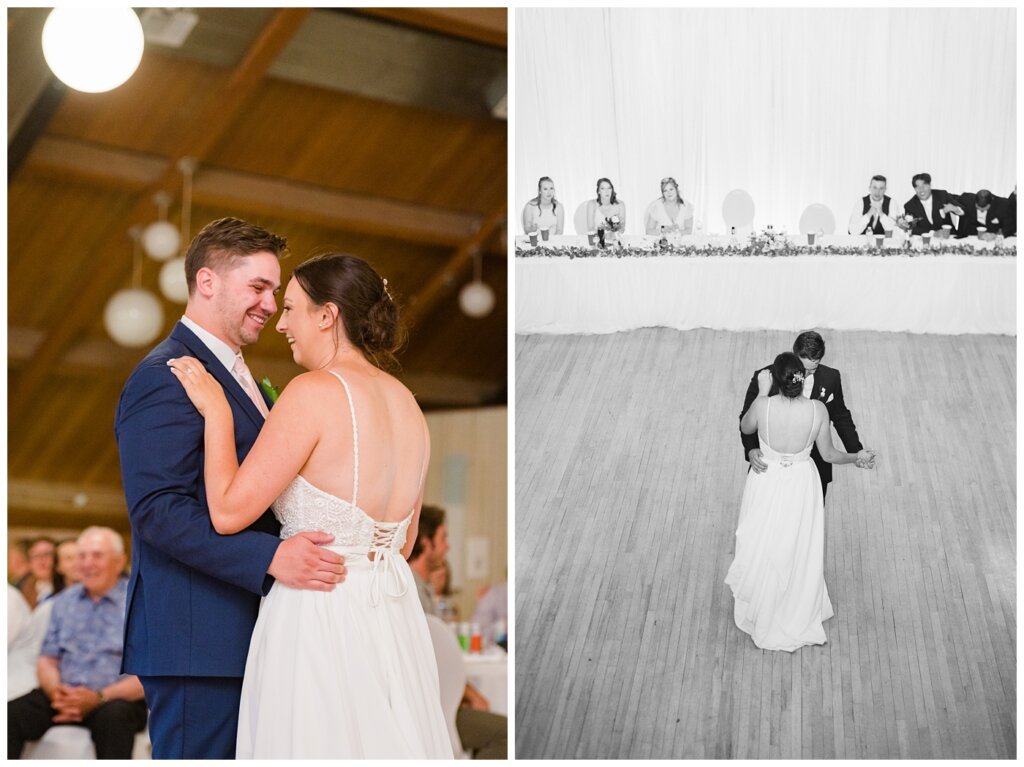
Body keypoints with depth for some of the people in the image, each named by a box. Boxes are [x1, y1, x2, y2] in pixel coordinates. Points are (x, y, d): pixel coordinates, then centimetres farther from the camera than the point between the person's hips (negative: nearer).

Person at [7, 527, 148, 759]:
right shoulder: (64, 601, 18)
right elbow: (47, 660, 16)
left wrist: (100, 697, -19)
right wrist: (56, 691, -8)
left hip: (118, 698, -4)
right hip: (65, 694, 4)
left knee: (113, 716, -39)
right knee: (10, 714, -23)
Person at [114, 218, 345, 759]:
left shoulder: (232, 374, 20)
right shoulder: (165, 377, -13)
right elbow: (158, 509, -22)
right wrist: (270, 556, -29)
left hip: (238, 633, 10)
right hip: (194, 636, -10)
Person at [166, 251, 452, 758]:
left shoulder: (315, 391, -14)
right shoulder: (407, 403, 8)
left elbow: (228, 511, -14)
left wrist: (216, 412, -5)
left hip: (319, 617, -7)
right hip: (395, 620, 7)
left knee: (320, 744, 3)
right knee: (380, 745, 15)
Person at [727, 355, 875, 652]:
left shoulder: (763, 406, -26)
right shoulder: (818, 409, -22)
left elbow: (745, 428, -2)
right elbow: (828, 455, -8)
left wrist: (762, 393, -1)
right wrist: (857, 457, 10)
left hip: (767, 484, -1)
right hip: (802, 486, 1)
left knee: (763, 552, 22)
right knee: (800, 553, 22)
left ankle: (762, 617, 43)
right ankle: (798, 618, 42)